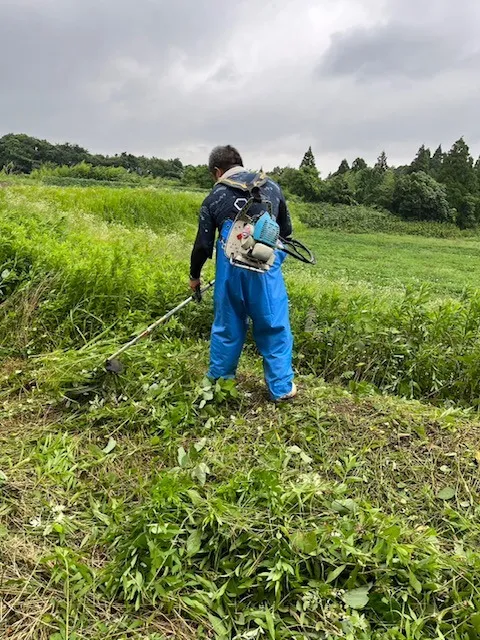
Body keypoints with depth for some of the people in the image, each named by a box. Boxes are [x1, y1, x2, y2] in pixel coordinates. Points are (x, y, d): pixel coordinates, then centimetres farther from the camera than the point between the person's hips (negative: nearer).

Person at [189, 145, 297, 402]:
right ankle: (281, 388, 13)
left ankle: (218, 379, 31)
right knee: (274, 327, 7)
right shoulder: (271, 186, 12)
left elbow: (203, 244, 9)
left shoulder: (214, 198, 7)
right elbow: (286, 229, 18)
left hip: (231, 269, 1)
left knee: (227, 325, 16)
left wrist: (194, 276, 23)